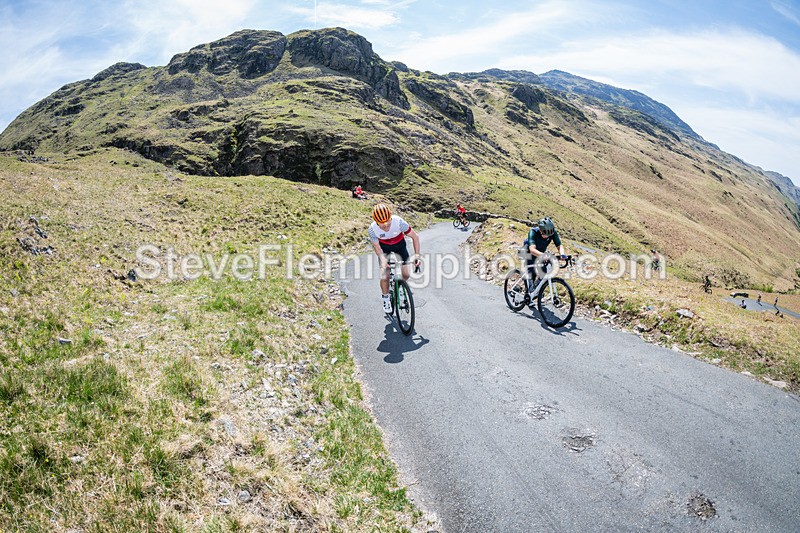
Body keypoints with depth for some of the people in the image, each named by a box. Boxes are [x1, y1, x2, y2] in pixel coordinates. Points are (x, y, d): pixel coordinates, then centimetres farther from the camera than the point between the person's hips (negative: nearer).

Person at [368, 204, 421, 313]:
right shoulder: (372, 229, -33)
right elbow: (377, 248, -19)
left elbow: (415, 236, -23)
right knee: (384, 277, -13)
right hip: (384, 247, -1)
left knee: (406, 274, -5)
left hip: (399, 244, 1)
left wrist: (417, 254, -33)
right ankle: (386, 299, 15)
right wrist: (383, 260, -37)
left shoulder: (399, 222, -36)